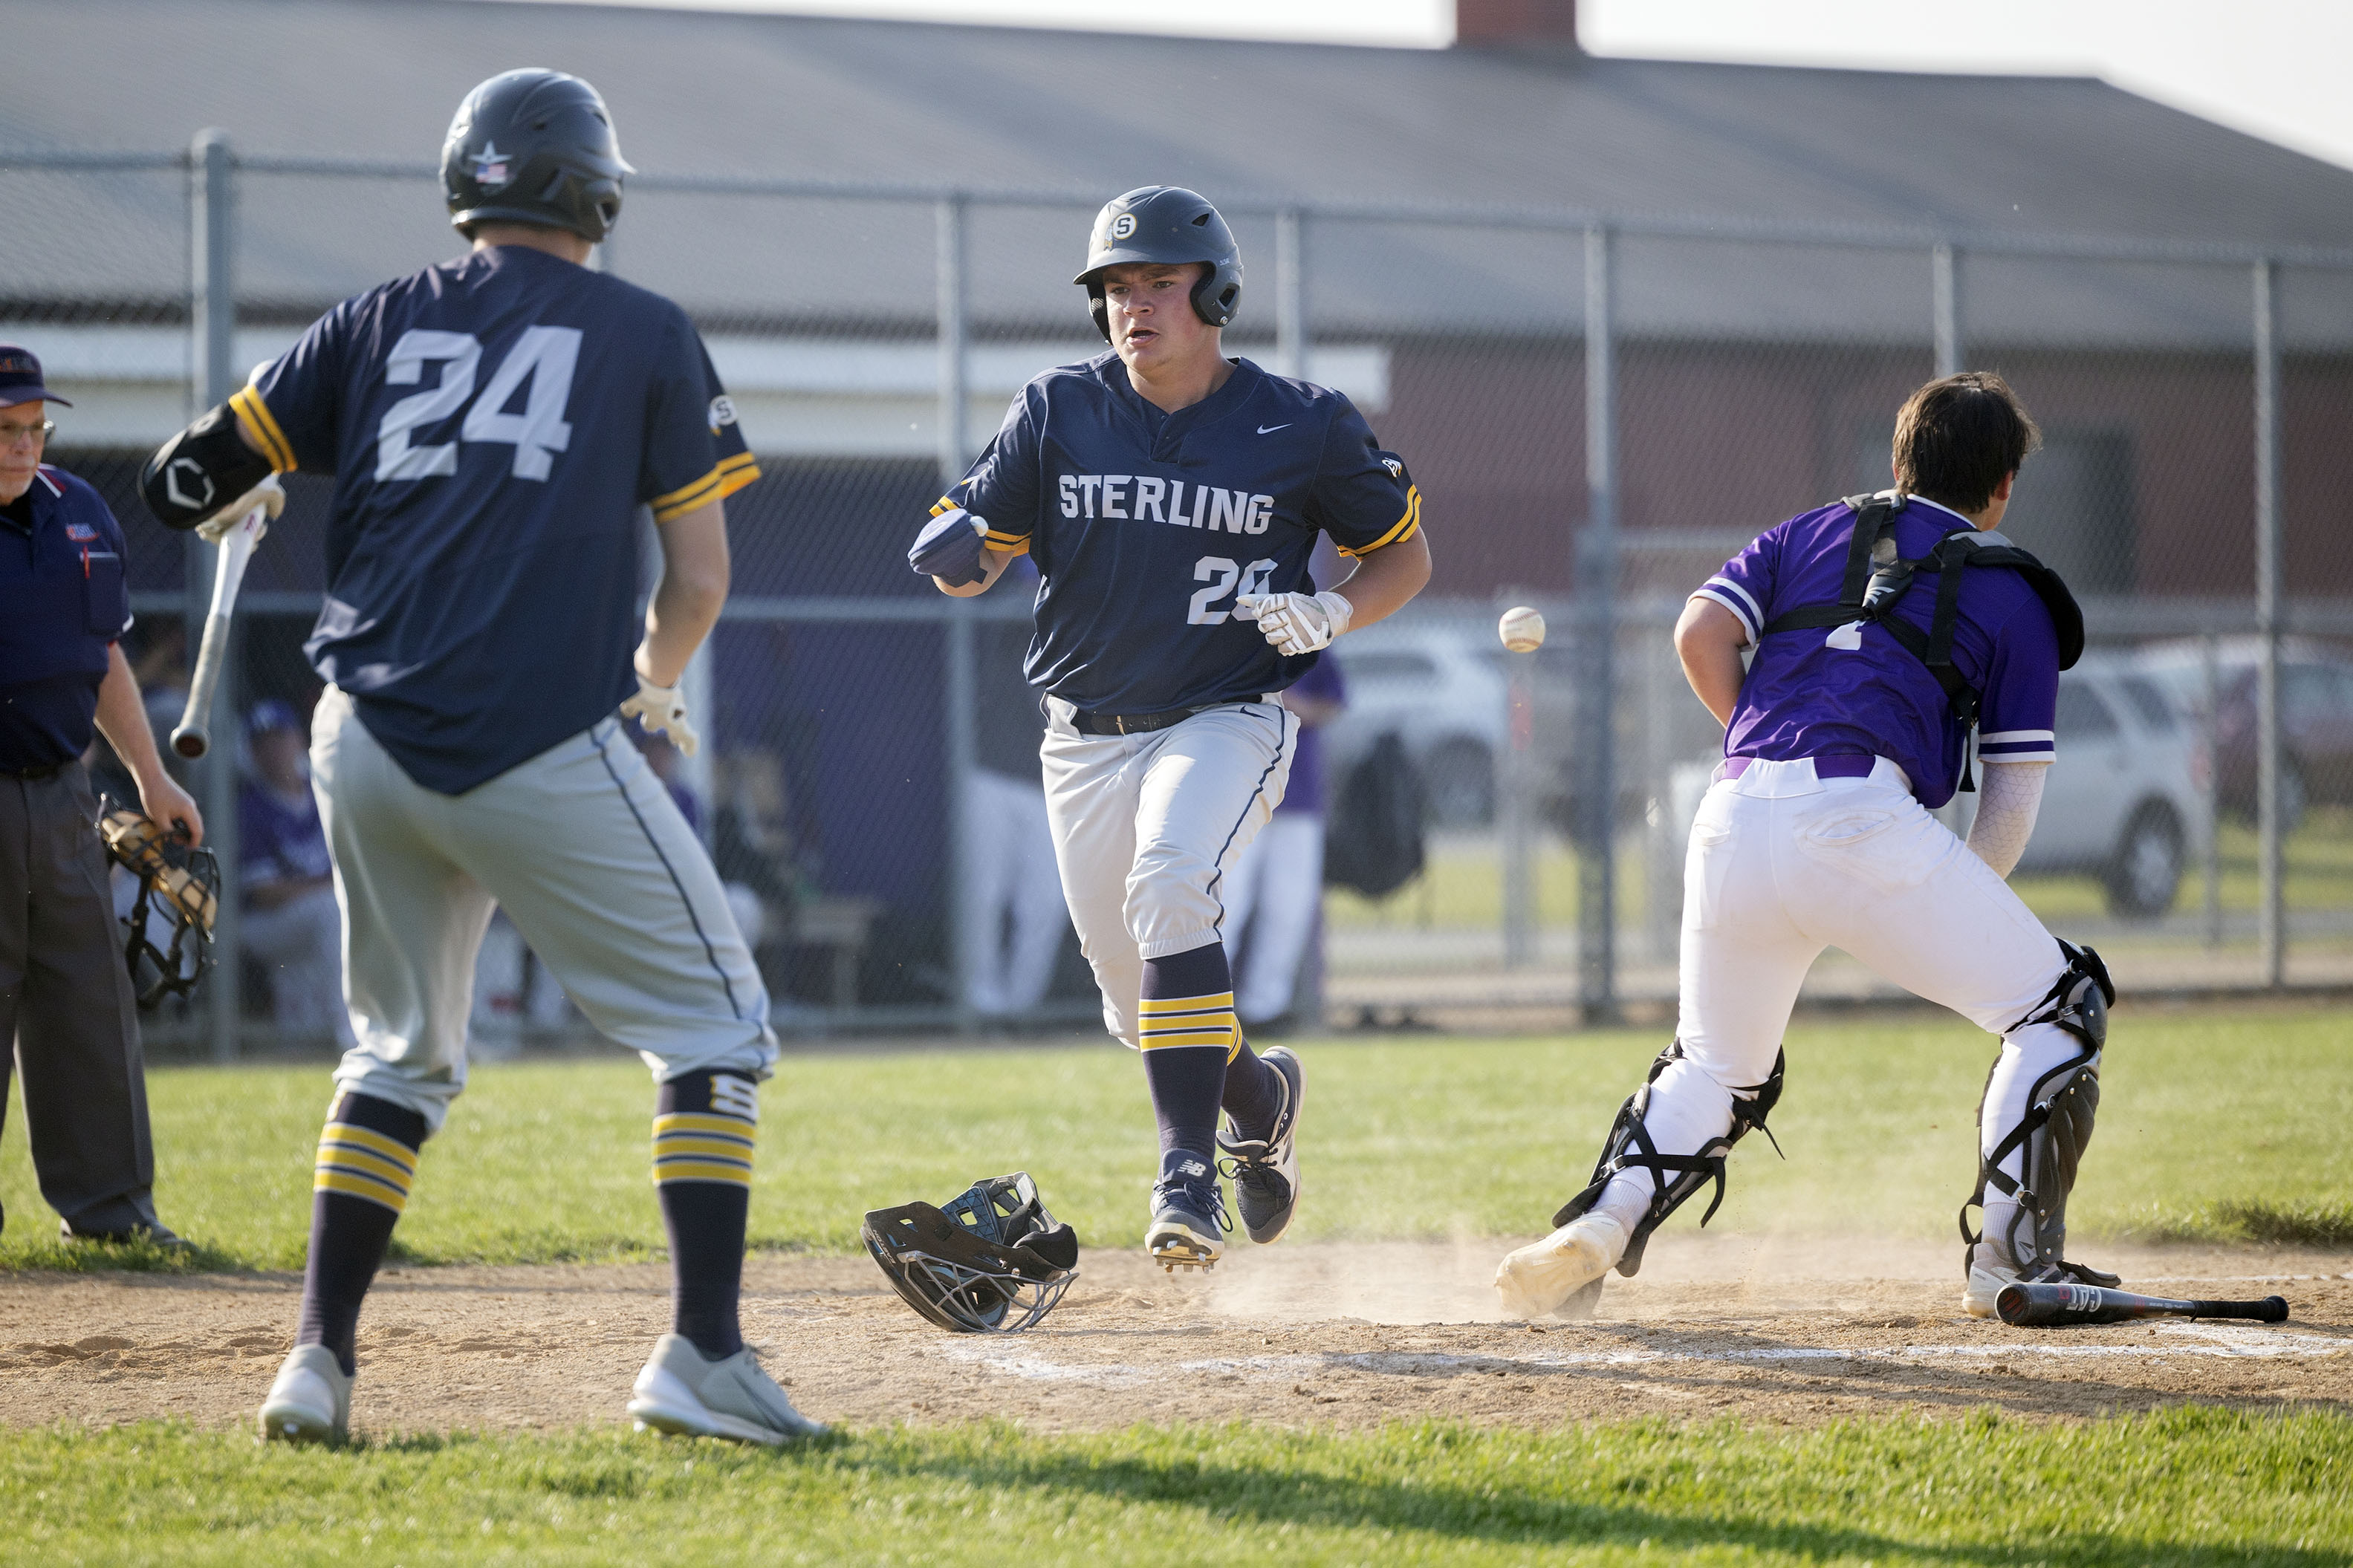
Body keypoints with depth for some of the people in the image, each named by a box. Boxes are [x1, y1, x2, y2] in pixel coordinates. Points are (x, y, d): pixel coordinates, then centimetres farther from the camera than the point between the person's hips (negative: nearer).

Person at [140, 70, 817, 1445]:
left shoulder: (381, 323, 12)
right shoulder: (648, 335, 6)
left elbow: (188, 488, 11)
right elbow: (700, 581, 6)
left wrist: (248, 495, 35)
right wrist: (655, 686, 27)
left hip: (365, 745, 4)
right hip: (541, 750, -4)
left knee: (404, 1052, 22)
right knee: (717, 1026, 6)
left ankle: (320, 1360, 14)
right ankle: (704, 1356, -7)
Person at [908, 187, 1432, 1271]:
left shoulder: (1302, 427, -4)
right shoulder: (1058, 412, 1)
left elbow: (1406, 554, 7)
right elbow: (978, 558, 2)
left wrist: (1332, 612, -14)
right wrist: (954, 550, -23)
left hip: (1227, 724, -4)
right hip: (1086, 739, 4)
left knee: (1169, 890, -32)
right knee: (1138, 1005, 8)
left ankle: (1188, 1171, -31)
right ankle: (1257, 1094, 42)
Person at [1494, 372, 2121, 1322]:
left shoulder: (1811, 534, 26)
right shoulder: (2016, 595, 18)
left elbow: (1700, 632, 10)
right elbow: (2014, 796, 15)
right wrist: (1958, 916, 29)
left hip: (1733, 818, 5)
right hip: (1859, 817, -5)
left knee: (1715, 1068, 24)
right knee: (2059, 1009, 10)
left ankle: (1592, 1235, 3)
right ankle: (2009, 1261, 2)